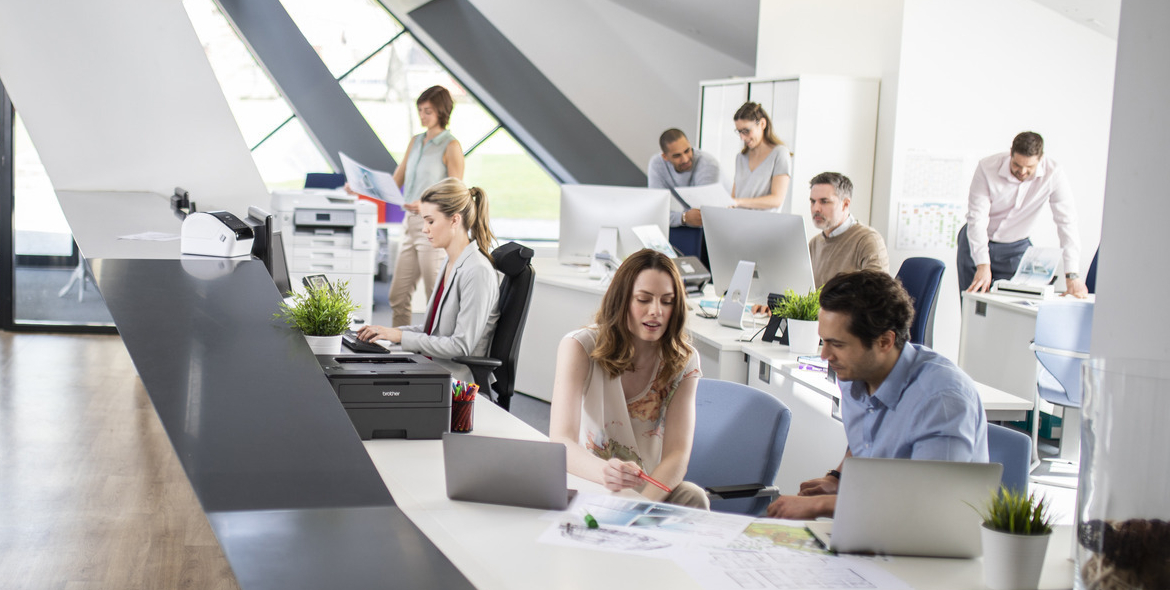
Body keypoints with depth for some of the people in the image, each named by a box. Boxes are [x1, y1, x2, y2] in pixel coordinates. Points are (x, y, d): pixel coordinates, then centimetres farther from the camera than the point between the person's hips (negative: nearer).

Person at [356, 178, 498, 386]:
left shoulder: (477, 271, -18)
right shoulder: (451, 264, 13)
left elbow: (461, 346, -20)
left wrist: (402, 337, -16)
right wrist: (392, 331, 7)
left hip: (456, 382, -9)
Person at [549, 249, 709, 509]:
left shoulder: (683, 361, -2)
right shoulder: (579, 348, -11)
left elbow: (677, 454, -11)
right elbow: (561, 442, -22)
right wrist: (605, 472, -44)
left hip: (651, 488, 1)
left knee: (692, 497, -29)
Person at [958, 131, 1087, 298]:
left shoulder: (1053, 174, -21)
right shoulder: (987, 168, -23)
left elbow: (1067, 222, -22)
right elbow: (977, 218, -23)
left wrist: (1072, 275, -30)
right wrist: (982, 265, -33)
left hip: (1016, 248, 1)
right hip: (977, 242, 0)